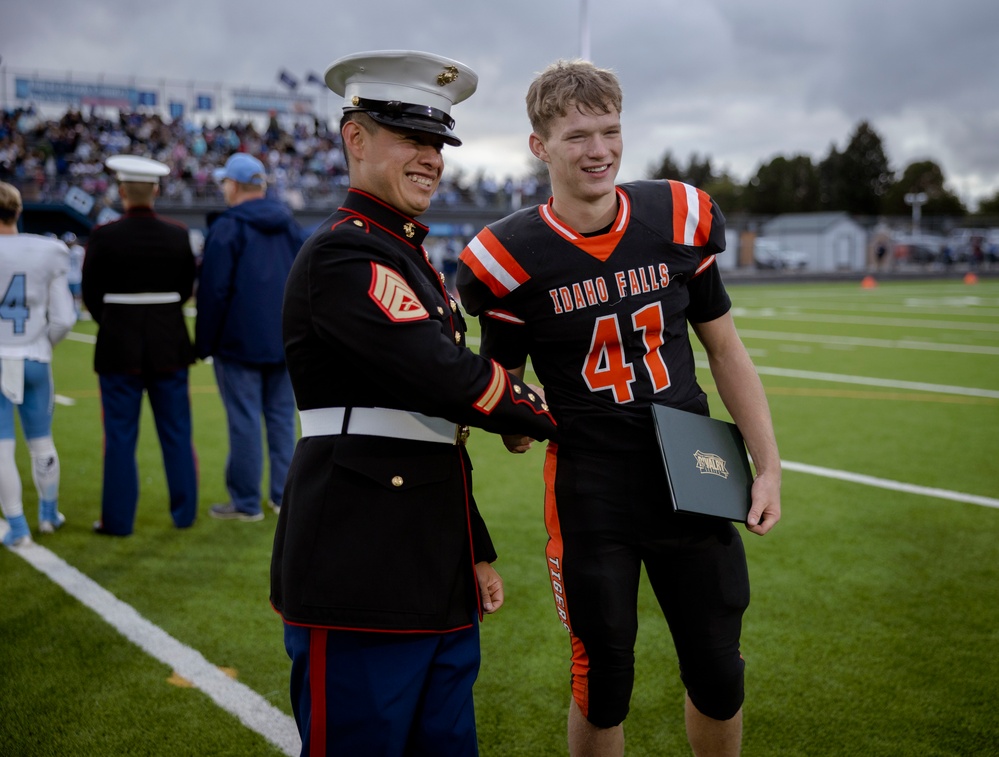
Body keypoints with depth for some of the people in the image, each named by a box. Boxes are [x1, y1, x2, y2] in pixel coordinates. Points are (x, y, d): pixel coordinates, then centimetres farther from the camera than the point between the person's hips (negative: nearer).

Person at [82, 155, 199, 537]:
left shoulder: (104, 236, -11)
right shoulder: (178, 235, -3)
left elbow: (91, 294, -2)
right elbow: (186, 289, 6)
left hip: (119, 345, -2)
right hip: (169, 344, 2)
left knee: (120, 436, 5)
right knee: (177, 433, 12)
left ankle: (118, 519, 11)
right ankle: (184, 512, 19)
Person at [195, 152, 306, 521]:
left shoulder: (227, 227, -9)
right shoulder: (289, 225, 10)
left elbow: (214, 291, -11)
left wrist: (204, 344, -4)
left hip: (240, 342, -6)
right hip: (285, 340, 6)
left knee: (244, 420, -1)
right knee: (282, 416, 11)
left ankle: (246, 503, 4)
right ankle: (284, 495, 15)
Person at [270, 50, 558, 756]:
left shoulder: (409, 257, 19)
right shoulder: (344, 255, -12)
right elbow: (451, 380, -22)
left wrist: (476, 553, 18)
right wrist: (544, 415, -2)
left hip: (434, 578, 9)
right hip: (361, 581, -9)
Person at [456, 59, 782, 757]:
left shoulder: (680, 220, -1)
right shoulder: (513, 258, -9)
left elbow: (726, 351, 7)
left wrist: (770, 467, 4)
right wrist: (514, 421, -16)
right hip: (590, 495, -2)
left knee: (719, 676, 12)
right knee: (605, 680, 8)